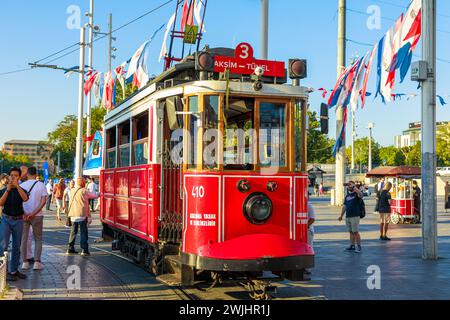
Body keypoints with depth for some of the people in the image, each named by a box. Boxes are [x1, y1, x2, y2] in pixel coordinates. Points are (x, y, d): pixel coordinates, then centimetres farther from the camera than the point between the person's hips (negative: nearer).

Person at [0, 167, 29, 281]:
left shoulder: (21, 190, 5)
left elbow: (25, 198, -18)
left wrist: (17, 186, -24)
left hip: (18, 220, 2)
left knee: (16, 246, 8)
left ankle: (14, 270, 18)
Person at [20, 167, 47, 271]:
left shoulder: (22, 185, 0)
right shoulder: (41, 185, -3)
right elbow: (44, 201, -12)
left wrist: (24, 214, -13)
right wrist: (34, 213, -14)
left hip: (23, 215, 1)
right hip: (37, 216, -1)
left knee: (23, 239, 11)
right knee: (38, 239, 9)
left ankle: (25, 262, 12)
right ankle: (37, 262, 2)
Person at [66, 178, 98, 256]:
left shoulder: (72, 190, 11)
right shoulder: (84, 191, -6)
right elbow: (93, 196, 3)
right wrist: (98, 195, 24)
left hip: (73, 214, 6)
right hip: (82, 214, -6)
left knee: (73, 231, 15)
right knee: (83, 232, -1)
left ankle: (70, 248, 17)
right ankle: (84, 249, -3)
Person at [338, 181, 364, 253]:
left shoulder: (356, 194, -4)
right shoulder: (347, 196, 16)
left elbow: (360, 194, -30)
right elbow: (344, 206, 20)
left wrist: (353, 186, -30)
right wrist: (341, 215, 18)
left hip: (355, 216, -7)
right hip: (347, 217, 7)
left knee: (355, 232, -7)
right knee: (351, 232, 10)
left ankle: (359, 246, 0)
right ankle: (352, 246, 16)